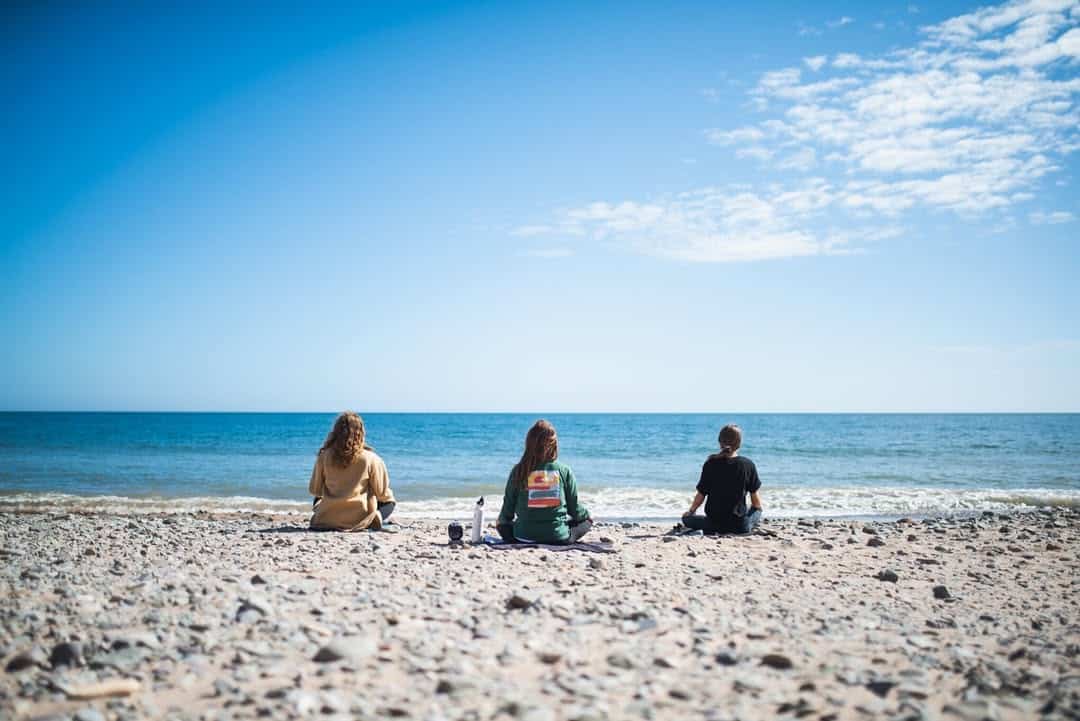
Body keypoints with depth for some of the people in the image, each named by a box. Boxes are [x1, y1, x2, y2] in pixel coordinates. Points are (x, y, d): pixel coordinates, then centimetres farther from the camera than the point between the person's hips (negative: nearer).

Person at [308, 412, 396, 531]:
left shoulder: (324, 456, -5)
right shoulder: (370, 458, -11)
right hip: (359, 521, -1)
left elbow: (314, 490, 7)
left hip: (327, 520, 2)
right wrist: (389, 497, 22)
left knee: (318, 500, 35)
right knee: (389, 503, 23)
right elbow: (382, 494, -2)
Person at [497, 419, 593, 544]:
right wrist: (586, 514, 26)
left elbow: (507, 511, 1)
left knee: (502, 525, 28)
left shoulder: (518, 471, -6)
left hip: (526, 537, 0)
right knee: (586, 520, 23)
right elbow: (574, 508, 3)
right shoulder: (564, 470, -5)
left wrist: (501, 522, 24)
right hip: (558, 536, 0)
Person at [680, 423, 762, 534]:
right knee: (756, 511, 34)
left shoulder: (710, 463, -7)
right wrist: (758, 510, 26)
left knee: (687, 518, 22)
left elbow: (701, 495, -1)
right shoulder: (748, 464, -6)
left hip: (714, 524, -3)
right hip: (741, 525, 3)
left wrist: (691, 511, 19)